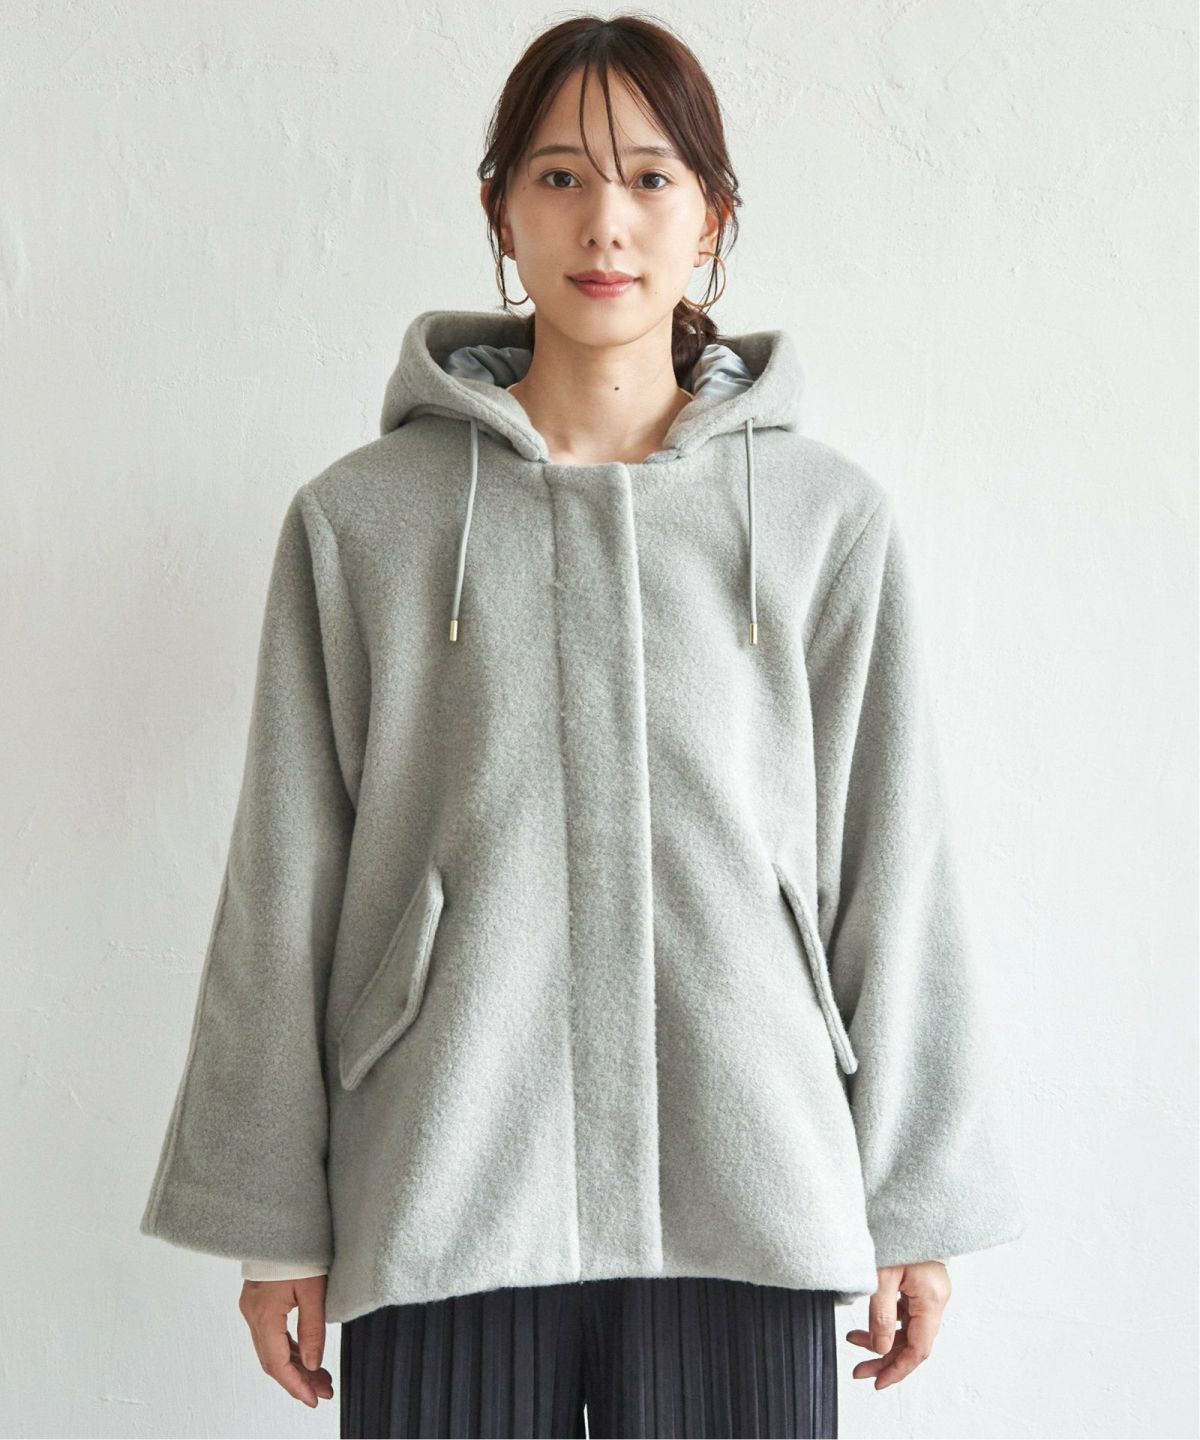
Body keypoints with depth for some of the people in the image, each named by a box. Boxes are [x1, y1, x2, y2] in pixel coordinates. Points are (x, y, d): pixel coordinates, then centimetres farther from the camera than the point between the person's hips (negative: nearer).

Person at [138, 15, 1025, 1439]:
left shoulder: (828, 518, 4)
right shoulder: (360, 519, 2)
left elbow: (894, 876, 5)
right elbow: (284, 892, 4)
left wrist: (916, 1210, 4)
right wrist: (273, 1218, 4)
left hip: (742, 1201, 1)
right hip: (443, 1199, 0)